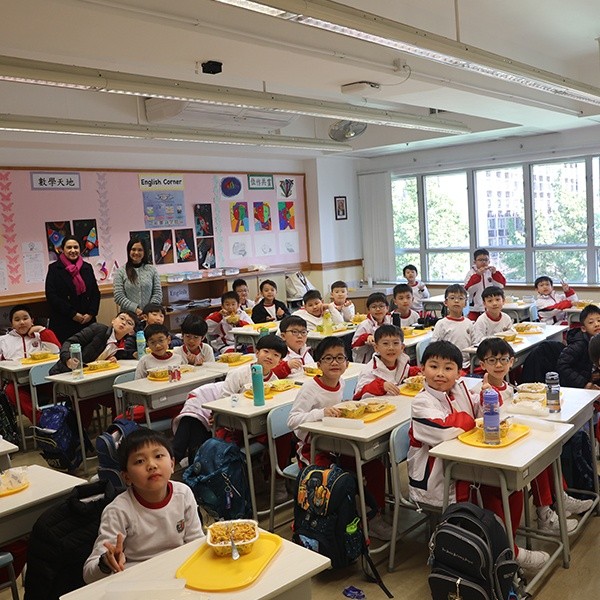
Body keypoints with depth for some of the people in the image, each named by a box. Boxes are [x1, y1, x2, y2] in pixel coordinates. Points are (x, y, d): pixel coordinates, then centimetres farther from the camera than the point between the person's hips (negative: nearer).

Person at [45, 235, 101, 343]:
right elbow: (51, 295, -5)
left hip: (88, 321, 3)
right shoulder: (54, 268, 2)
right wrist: (72, 314, -9)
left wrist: (91, 313, -3)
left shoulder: (87, 267, 13)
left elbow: (96, 293, 13)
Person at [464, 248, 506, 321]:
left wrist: (495, 273, -16)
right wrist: (478, 274, -23)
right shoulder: (472, 273, -2)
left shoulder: (492, 271, 6)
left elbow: (501, 285, -2)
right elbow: (469, 288, -16)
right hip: (476, 309, -2)